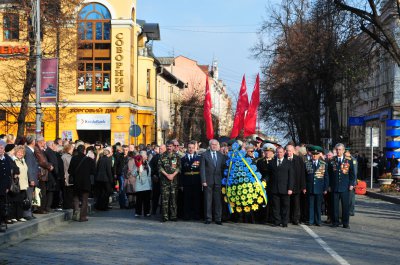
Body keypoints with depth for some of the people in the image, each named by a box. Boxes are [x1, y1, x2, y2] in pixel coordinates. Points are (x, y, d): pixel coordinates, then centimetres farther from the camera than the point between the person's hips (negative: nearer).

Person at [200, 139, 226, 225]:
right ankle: (208, 218, 8)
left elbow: (223, 168, 12)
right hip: (208, 181, -2)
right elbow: (202, 169, -1)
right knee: (208, 200, 1)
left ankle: (218, 219, 7)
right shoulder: (204, 155, 2)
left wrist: (223, 179, 2)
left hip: (218, 181, 2)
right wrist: (203, 181, -8)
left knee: (218, 200, 1)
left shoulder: (221, 155, 12)